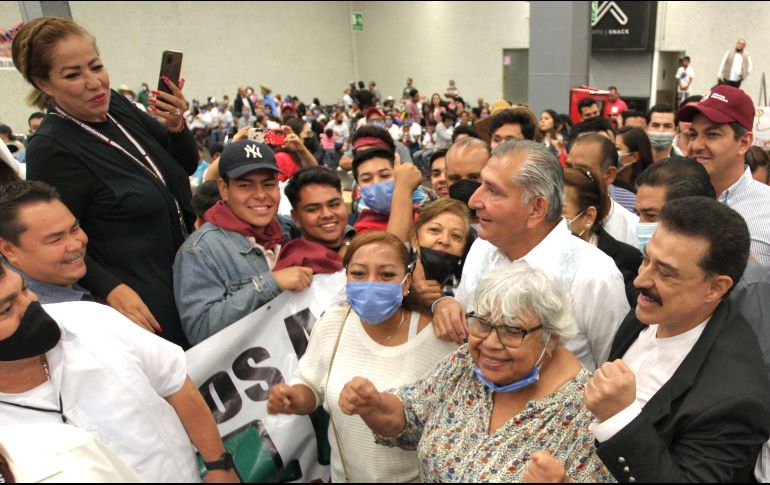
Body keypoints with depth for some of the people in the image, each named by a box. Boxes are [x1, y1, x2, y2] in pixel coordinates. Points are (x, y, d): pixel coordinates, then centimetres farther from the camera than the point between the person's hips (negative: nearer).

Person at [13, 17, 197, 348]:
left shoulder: (116, 105, -2)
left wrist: (177, 126, -12)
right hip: (139, 303, -7)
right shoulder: (51, 150, -20)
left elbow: (187, 166, 6)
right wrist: (111, 288, -26)